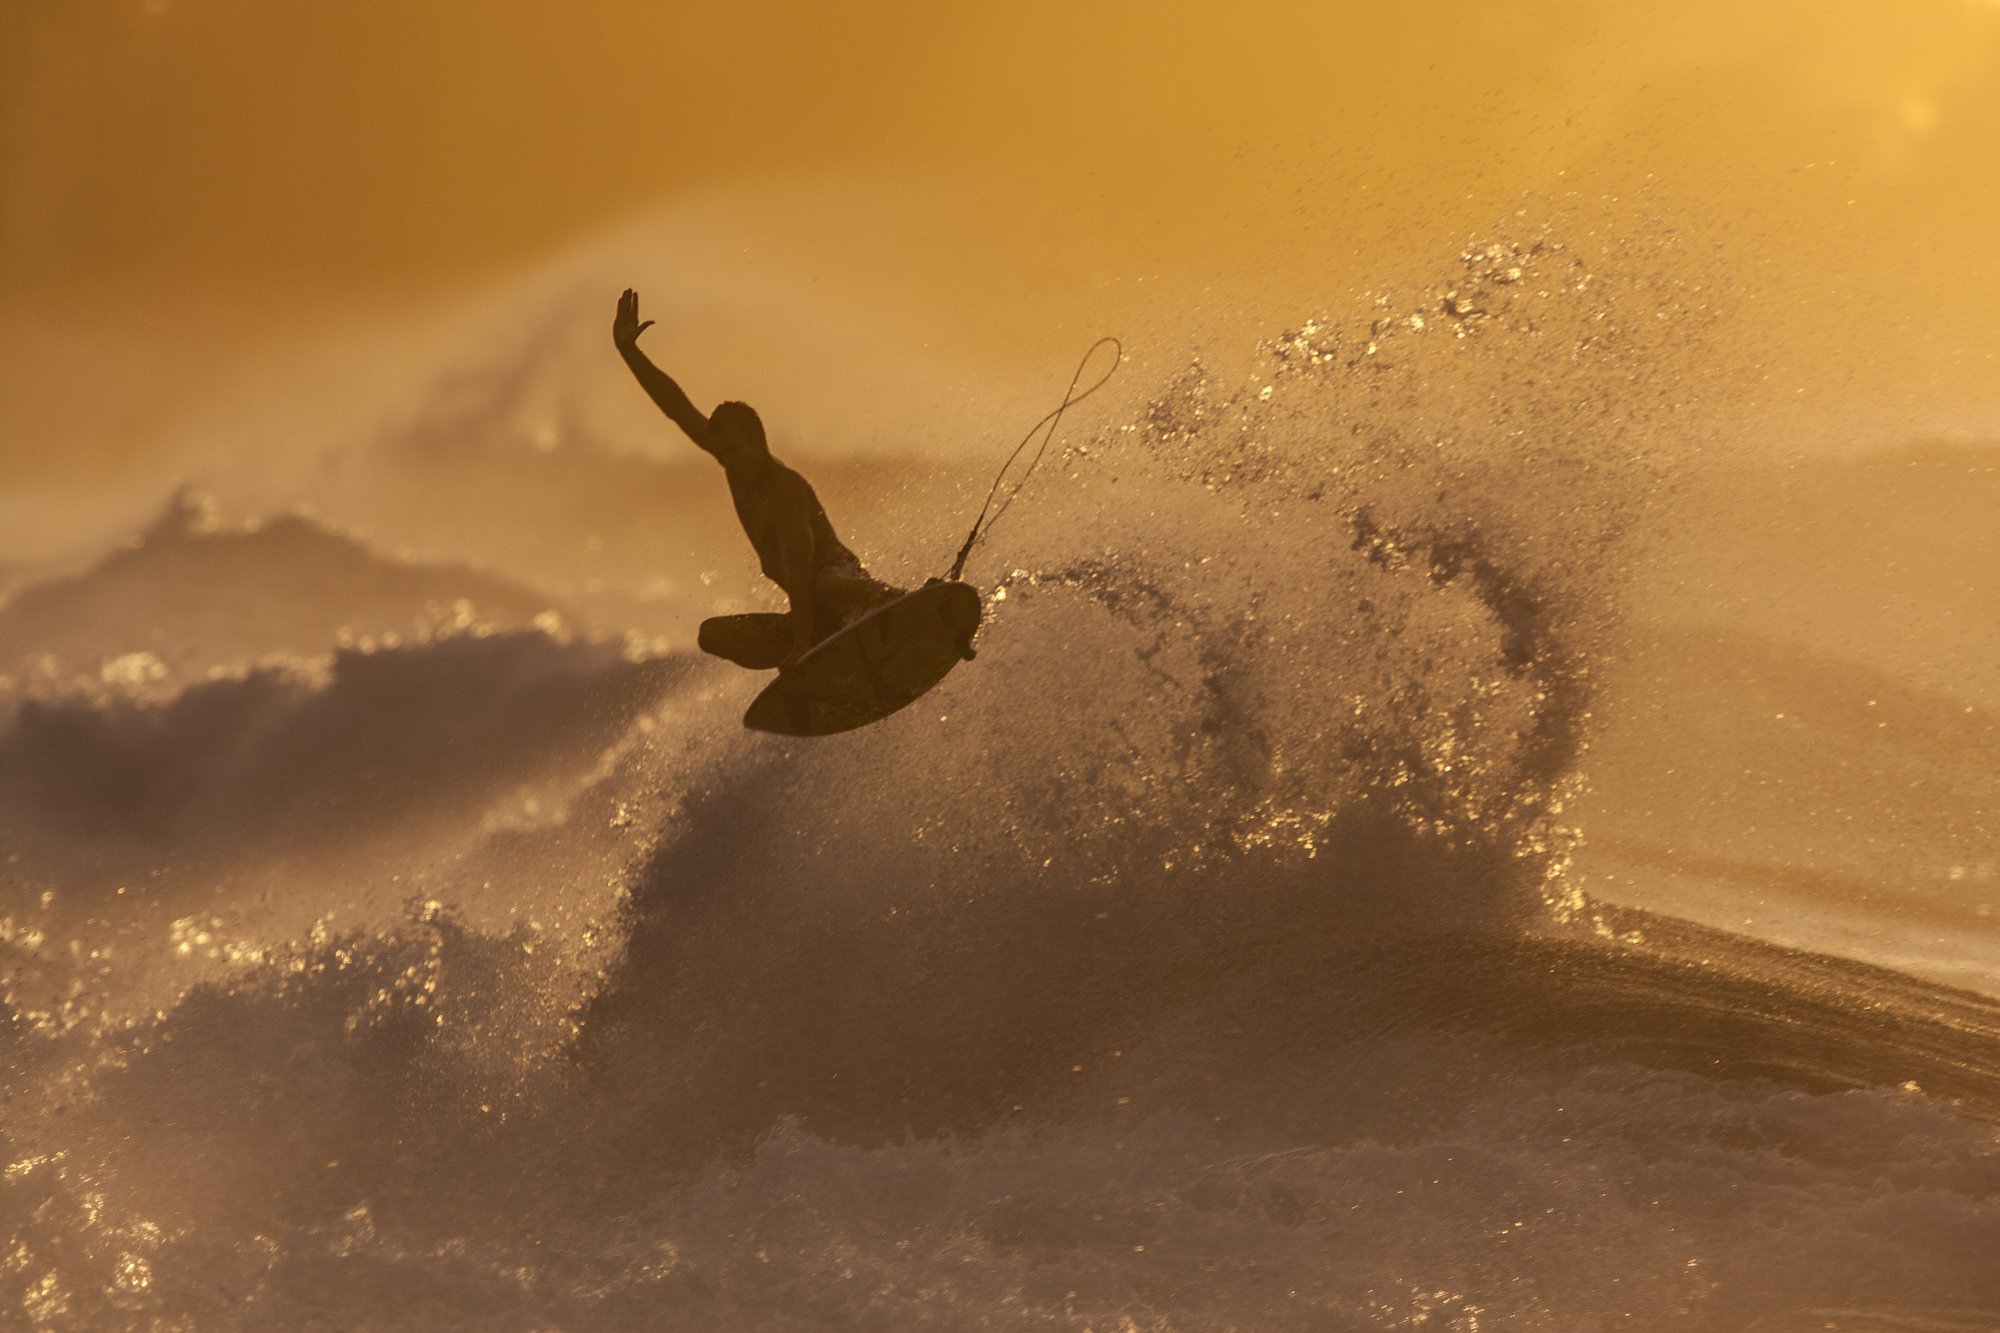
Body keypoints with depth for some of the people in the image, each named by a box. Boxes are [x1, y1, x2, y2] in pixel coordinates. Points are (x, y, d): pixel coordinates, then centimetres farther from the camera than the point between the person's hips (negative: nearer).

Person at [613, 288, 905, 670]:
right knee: (713, 634, 4)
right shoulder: (739, 467, 6)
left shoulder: (784, 488, -19)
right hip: (814, 622, 9)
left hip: (842, 580, -9)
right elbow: (679, 410, 12)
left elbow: (800, 575, -27)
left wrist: (801, 645, -33)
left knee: (828, 589, -43)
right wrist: (629, 352, 10)